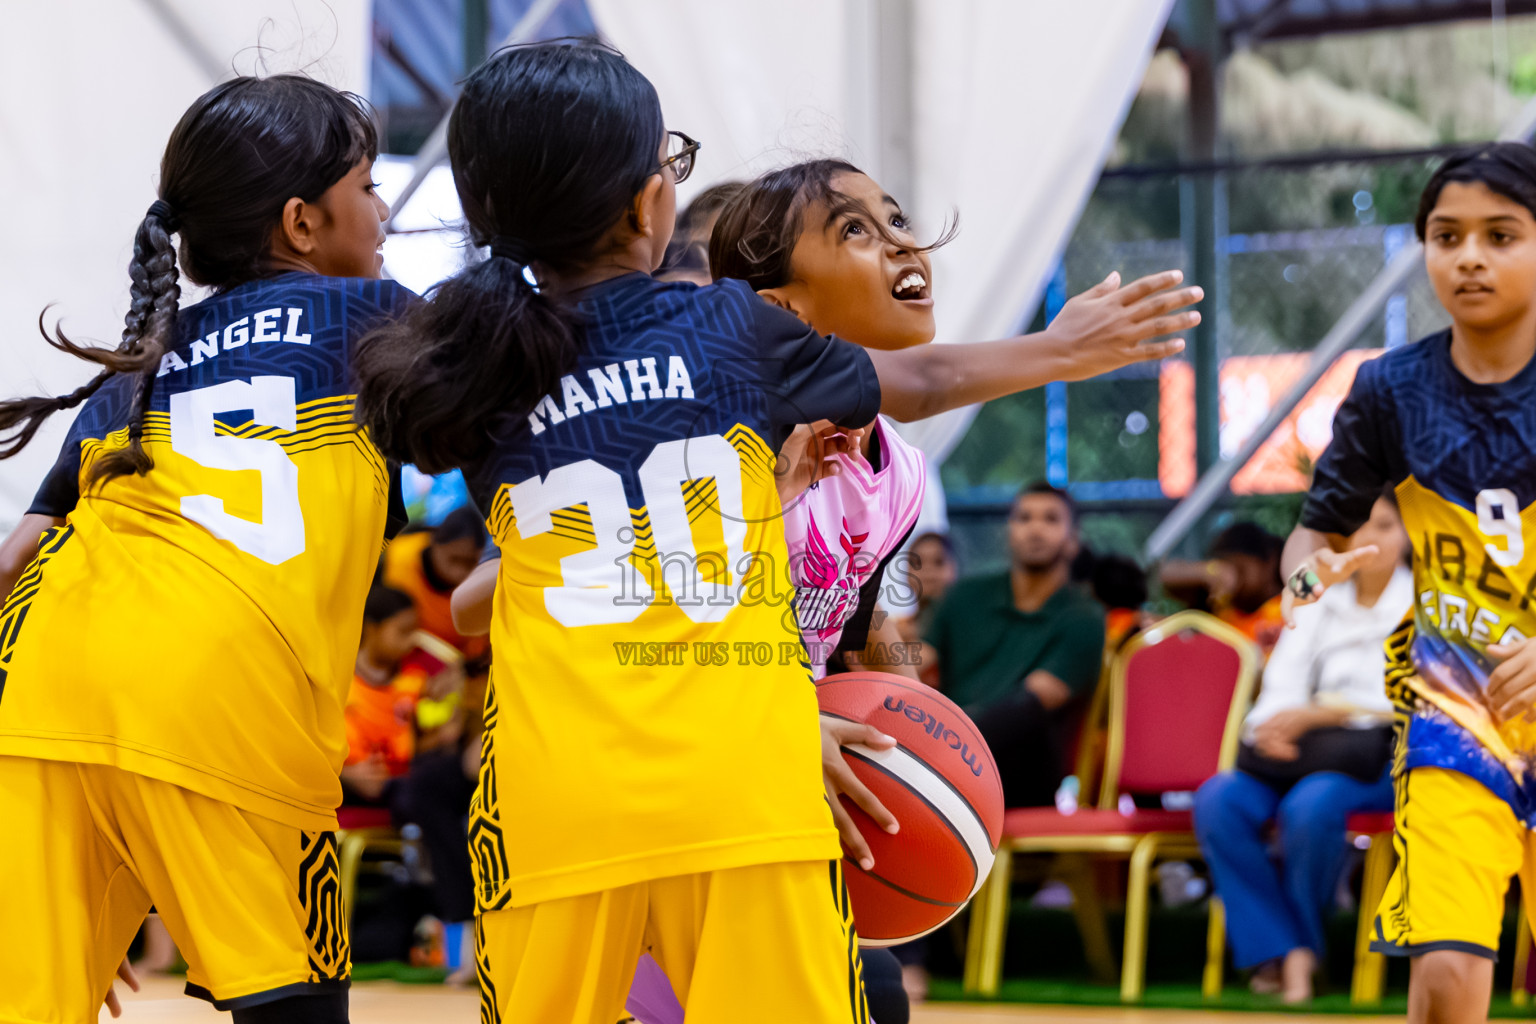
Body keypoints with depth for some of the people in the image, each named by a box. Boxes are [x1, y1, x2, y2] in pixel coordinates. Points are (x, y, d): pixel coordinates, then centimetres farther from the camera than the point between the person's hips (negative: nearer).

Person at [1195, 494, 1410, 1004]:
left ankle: (1298, 943, -17)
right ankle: (1282, 949, -27)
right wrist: (1272, 726, -16)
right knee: (1218, 799, -26)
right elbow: (1282, 688, 9)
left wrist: (1317, 713, -16)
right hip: (1299, 754, 5)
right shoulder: (1316, 607, 20)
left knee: (1312, 804, -37)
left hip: (1383, 758, -5)